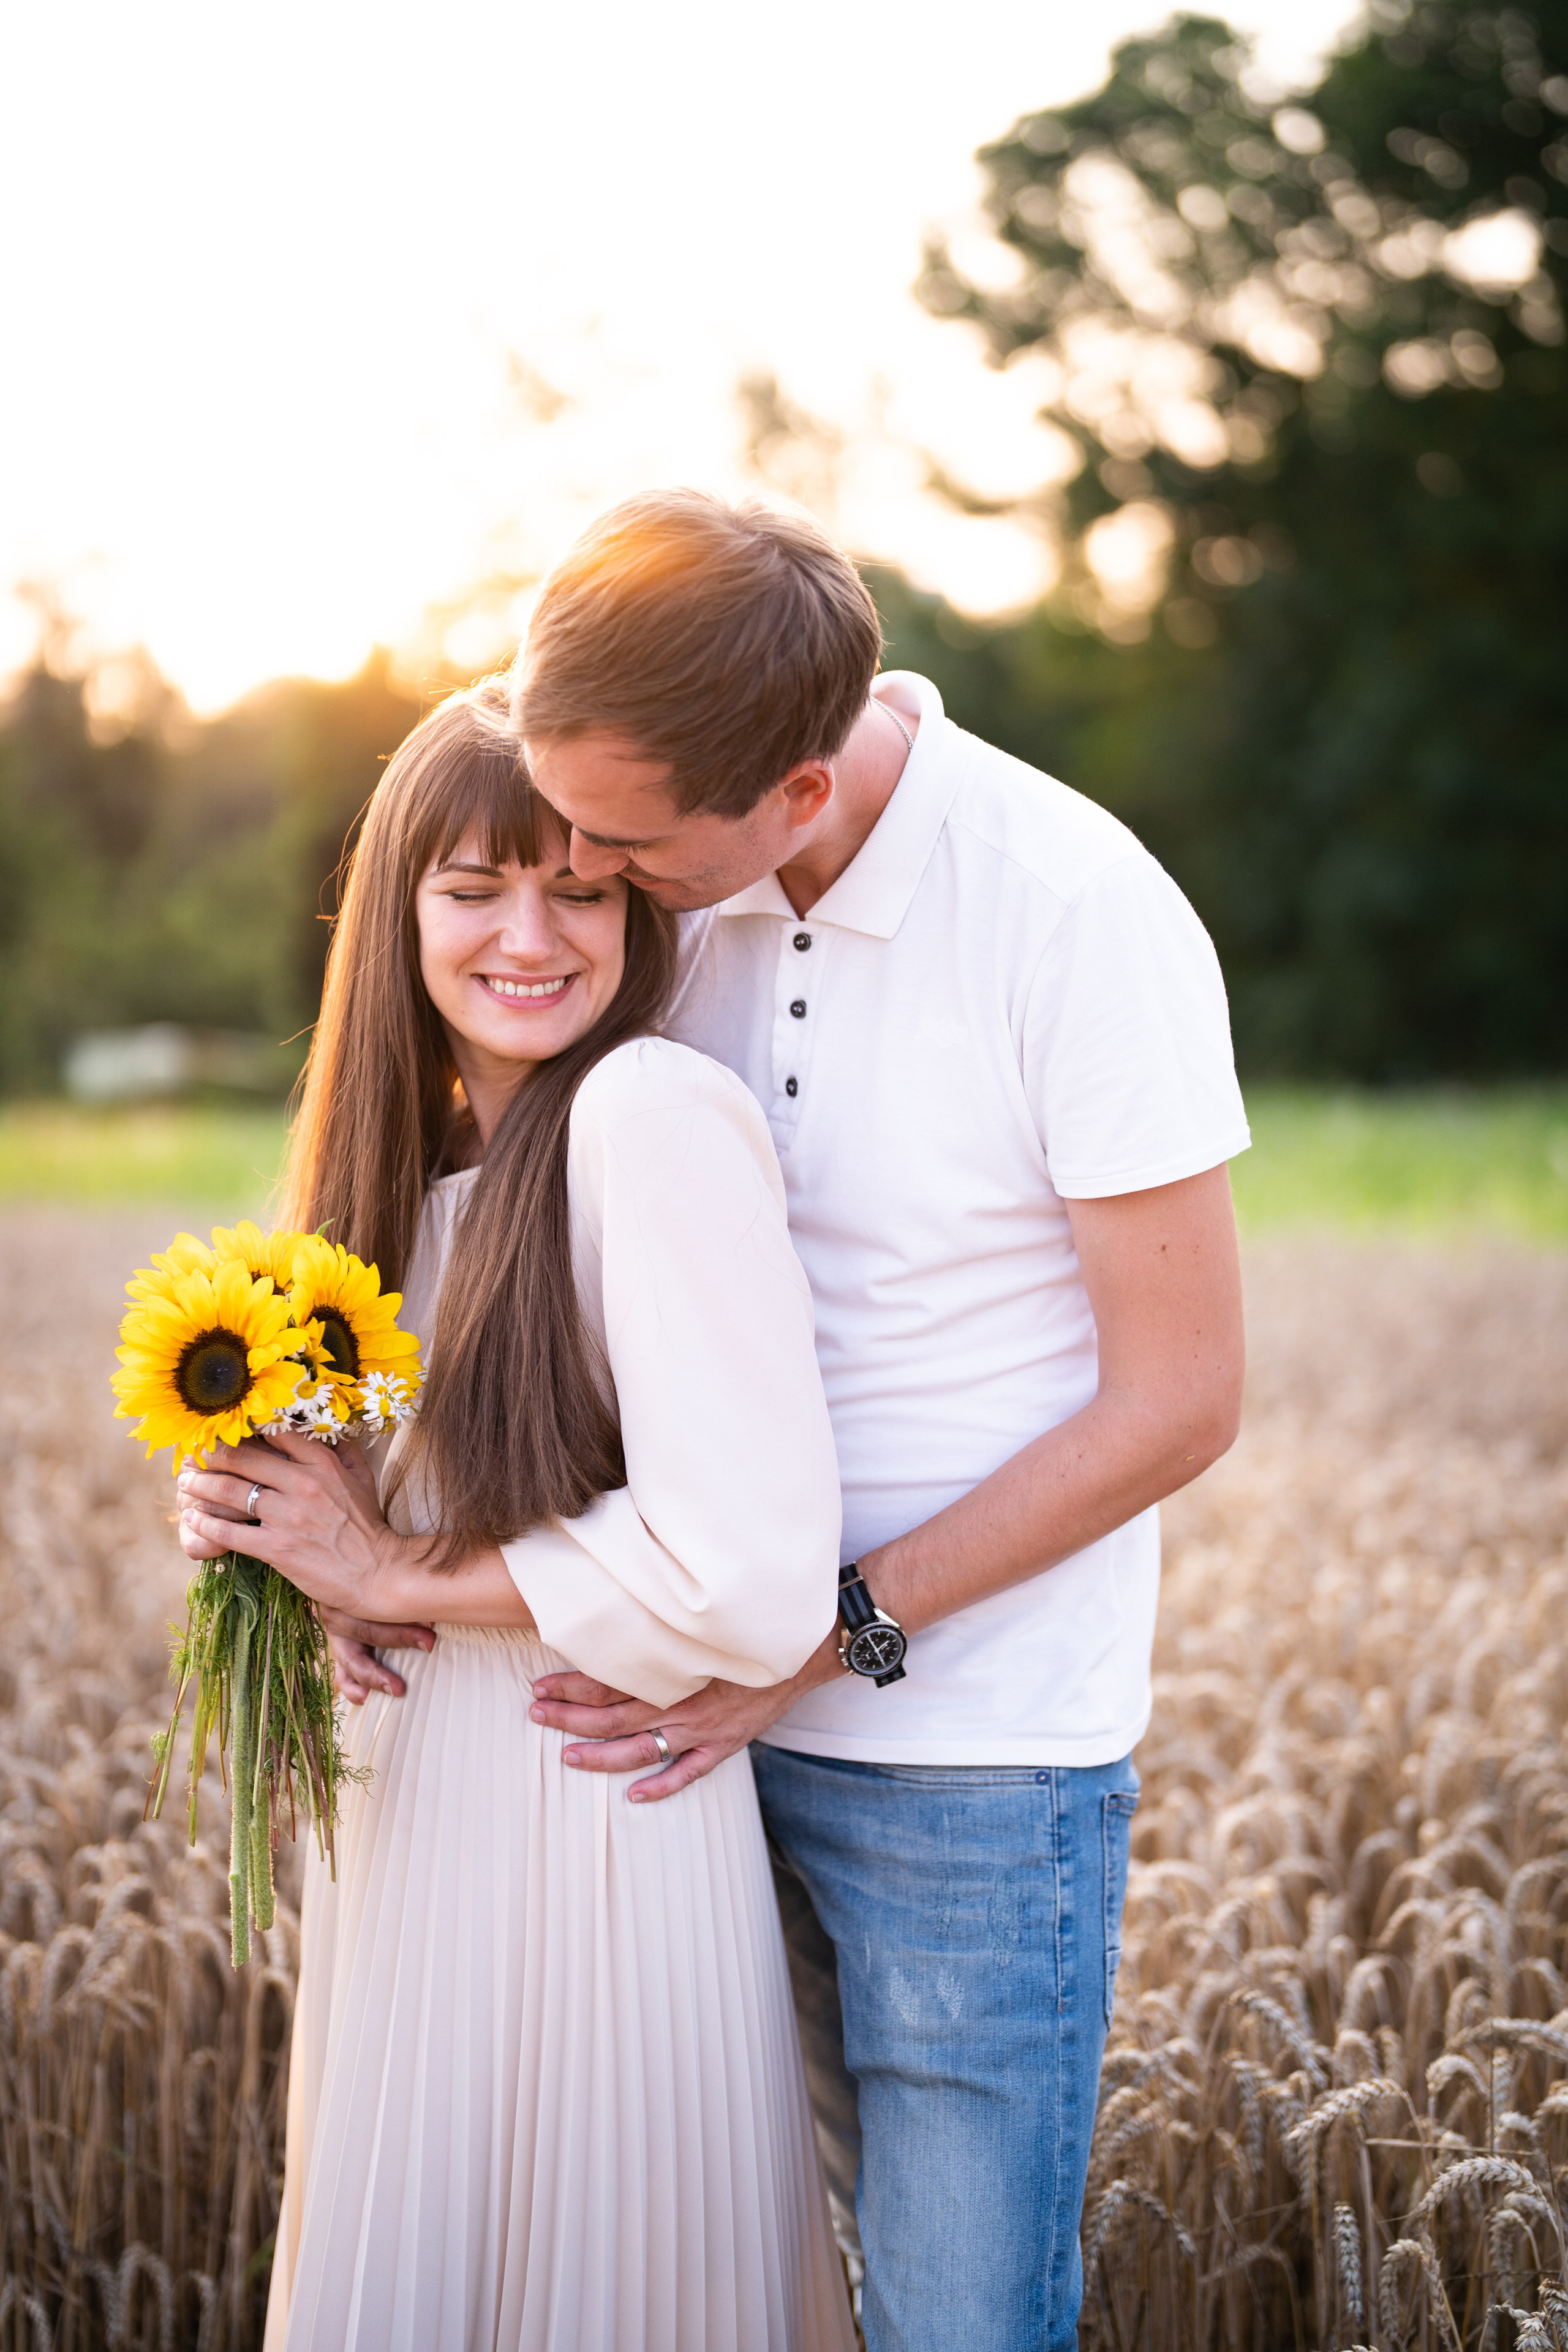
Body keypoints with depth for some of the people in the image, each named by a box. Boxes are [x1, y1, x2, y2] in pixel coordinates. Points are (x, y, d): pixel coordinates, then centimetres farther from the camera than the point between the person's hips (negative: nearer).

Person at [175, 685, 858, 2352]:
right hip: (402, 1813, 8)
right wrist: (256, 1506, -1)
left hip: (587, 1823, -8)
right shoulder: (425, 1154, 8)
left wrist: (397, 1574, -15)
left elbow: (754, 1575, -25)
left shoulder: (654, 1110, -17)